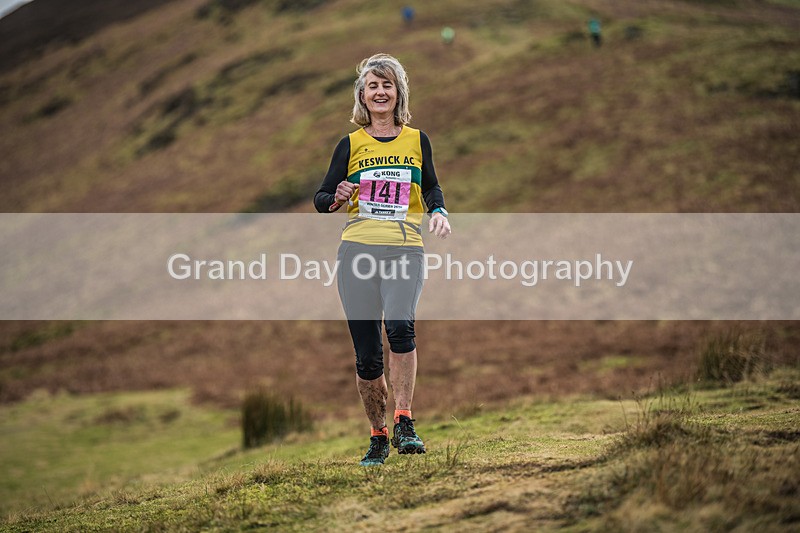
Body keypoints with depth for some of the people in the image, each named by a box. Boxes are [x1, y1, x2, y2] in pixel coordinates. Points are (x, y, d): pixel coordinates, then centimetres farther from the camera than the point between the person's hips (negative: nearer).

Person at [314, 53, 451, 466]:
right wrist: (337, 199, -15)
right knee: (366, 352, 2)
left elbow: (431, 187, 23)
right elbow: (320, 199, 8)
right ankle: (378, 435, 18)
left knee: (400, 325, -27)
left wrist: (439, 211, 1)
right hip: (358, 249, 1)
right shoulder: (350, 144, 9)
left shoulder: (417, 140, 11)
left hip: (405, 250, -1)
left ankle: (404, 424, -22)